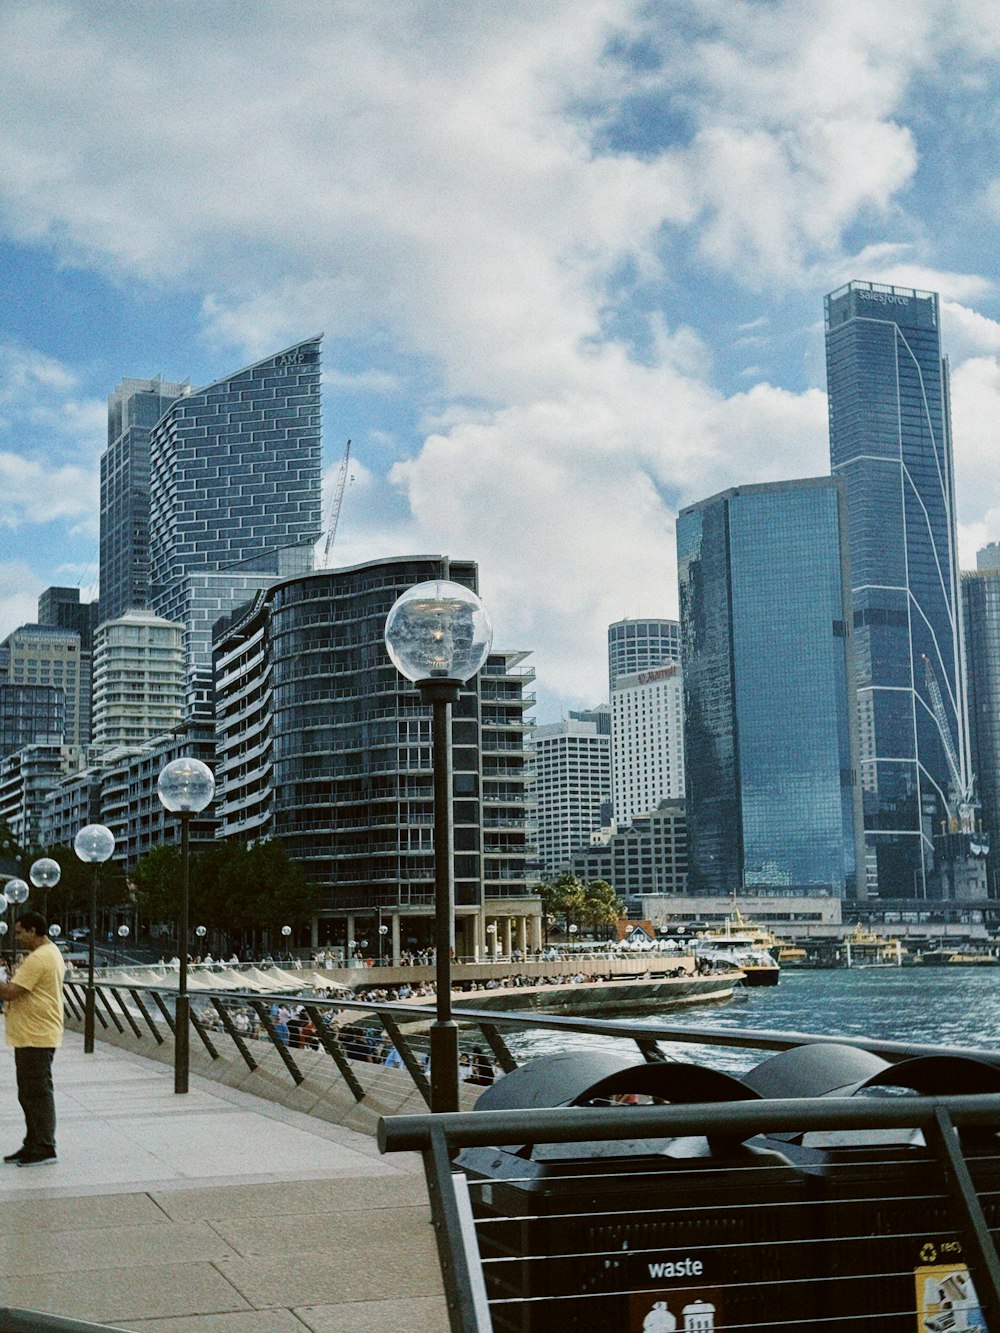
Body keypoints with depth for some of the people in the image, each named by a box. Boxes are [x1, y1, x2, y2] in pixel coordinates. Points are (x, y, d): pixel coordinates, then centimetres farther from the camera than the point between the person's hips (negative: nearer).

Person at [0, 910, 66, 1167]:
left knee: (37, 1093, -5)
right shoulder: (51, 953, 16)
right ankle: (33, 1145, 21)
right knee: (29, 1094, 15)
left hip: (36, 1037, -11)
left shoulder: (38, 958, -18)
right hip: (34, 1035, 11)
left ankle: (44, 1149, 0)